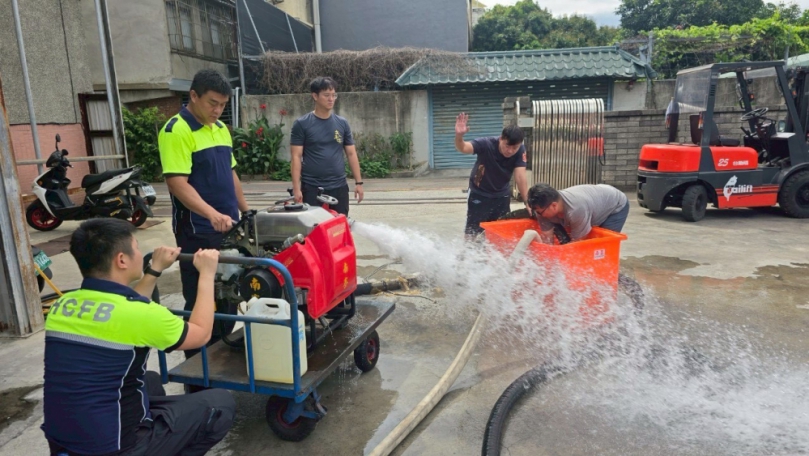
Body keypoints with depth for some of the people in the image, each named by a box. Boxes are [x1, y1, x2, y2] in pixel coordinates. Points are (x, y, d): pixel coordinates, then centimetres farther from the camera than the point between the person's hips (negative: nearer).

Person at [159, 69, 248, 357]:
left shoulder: (221, 128, 12)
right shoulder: (176, 130, -13)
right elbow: (177, 183, -22)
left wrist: (245, 212, 17)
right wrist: (212, 214, -34)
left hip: (228, 227, 8)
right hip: (197, 231, -8)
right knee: (200, 300, 2)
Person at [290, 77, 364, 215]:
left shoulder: (342, 123, 8)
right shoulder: (302, 124, -3)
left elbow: (351, 153, 10)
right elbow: (296, 157, -5)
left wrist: (358, 182, 4)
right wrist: (296, 187, -12)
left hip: (339, 187, 4)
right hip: (312, 188, -3)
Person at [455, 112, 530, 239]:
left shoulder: (520, 151, -19)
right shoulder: (486, 144, -27)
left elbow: (520, 177, -23)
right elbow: (463, 148, -41)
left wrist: (527, 203, -29)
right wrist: (459, 136, -64)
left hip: (502, 194, 3)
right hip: (479, 193, -3)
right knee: (472, 230, -1)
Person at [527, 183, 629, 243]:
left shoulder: (576, 211, -45)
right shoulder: (545, 208, -25)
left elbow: (577, 243, -33)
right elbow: (547, 239, -18)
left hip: (617, 205, -6)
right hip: (597, 204, 7)